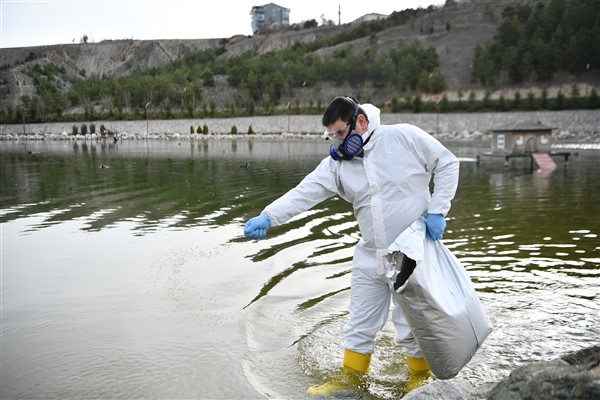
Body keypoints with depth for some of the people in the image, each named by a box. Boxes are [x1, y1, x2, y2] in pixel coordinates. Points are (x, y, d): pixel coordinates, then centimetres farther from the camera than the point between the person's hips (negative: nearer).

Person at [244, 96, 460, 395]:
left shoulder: (405, 137, -12)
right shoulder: (337, 163, -3)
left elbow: (447, 164, -3)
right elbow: (305, 193, -15)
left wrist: (437, 211, -11)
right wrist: (268, 216, -30)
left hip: (412, 255, -4)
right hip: (370, 258, 4)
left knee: (411, 326, 9)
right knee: (360, 325, 15)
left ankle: (419, 378, 35)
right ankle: (350, 376, 36)